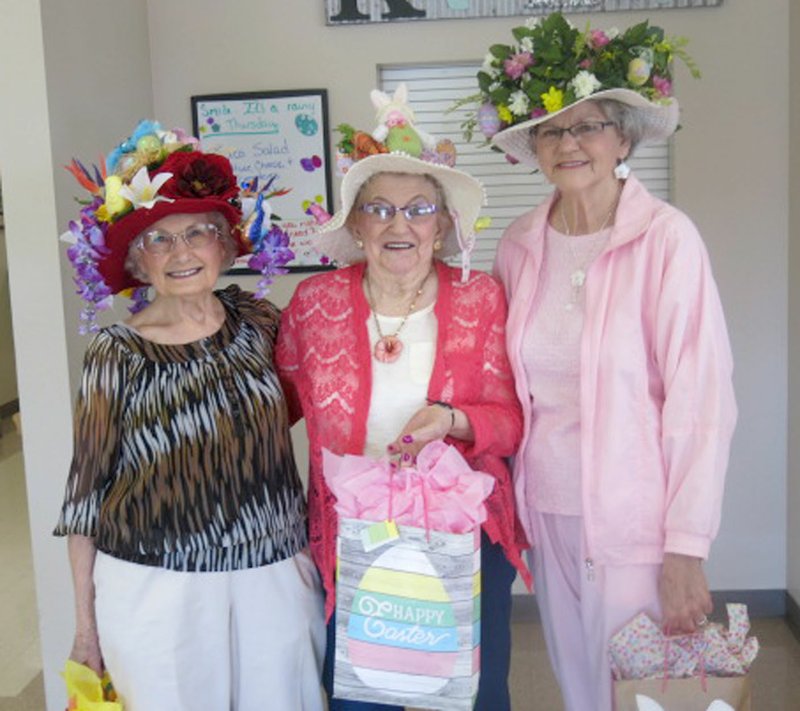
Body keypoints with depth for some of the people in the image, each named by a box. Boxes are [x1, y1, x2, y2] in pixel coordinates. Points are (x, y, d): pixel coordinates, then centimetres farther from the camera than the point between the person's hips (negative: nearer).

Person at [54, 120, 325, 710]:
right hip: (154, 596, -3)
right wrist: (85, 627, -1)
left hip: (276, 581, 3)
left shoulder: (257, 322, 0)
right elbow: (86, 495, -3)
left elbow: (287, 403, 20)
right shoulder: (117, 355, -9)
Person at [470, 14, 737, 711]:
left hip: (635, 521, -4)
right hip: (547, 512, 4)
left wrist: (687, 548, -14)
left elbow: (701, 399, -13)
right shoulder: (519, 244, 2)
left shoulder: (666, 238, -12)